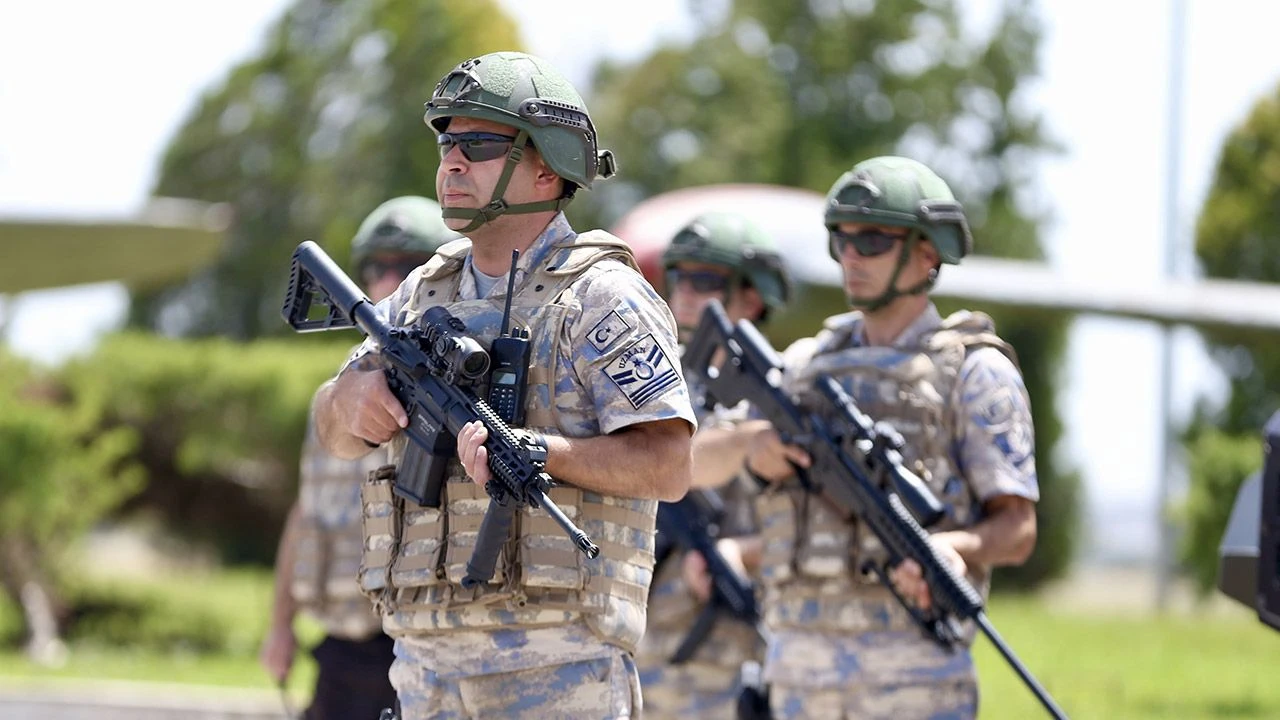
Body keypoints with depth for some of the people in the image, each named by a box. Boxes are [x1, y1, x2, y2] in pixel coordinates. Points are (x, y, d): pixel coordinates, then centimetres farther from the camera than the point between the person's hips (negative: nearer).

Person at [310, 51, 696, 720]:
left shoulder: (603, 296, -5)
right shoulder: (425, 292, 16)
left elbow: (667, 468, -13)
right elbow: (336, 432, 20)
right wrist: (353, 396, -4)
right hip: (427, 656, 7)